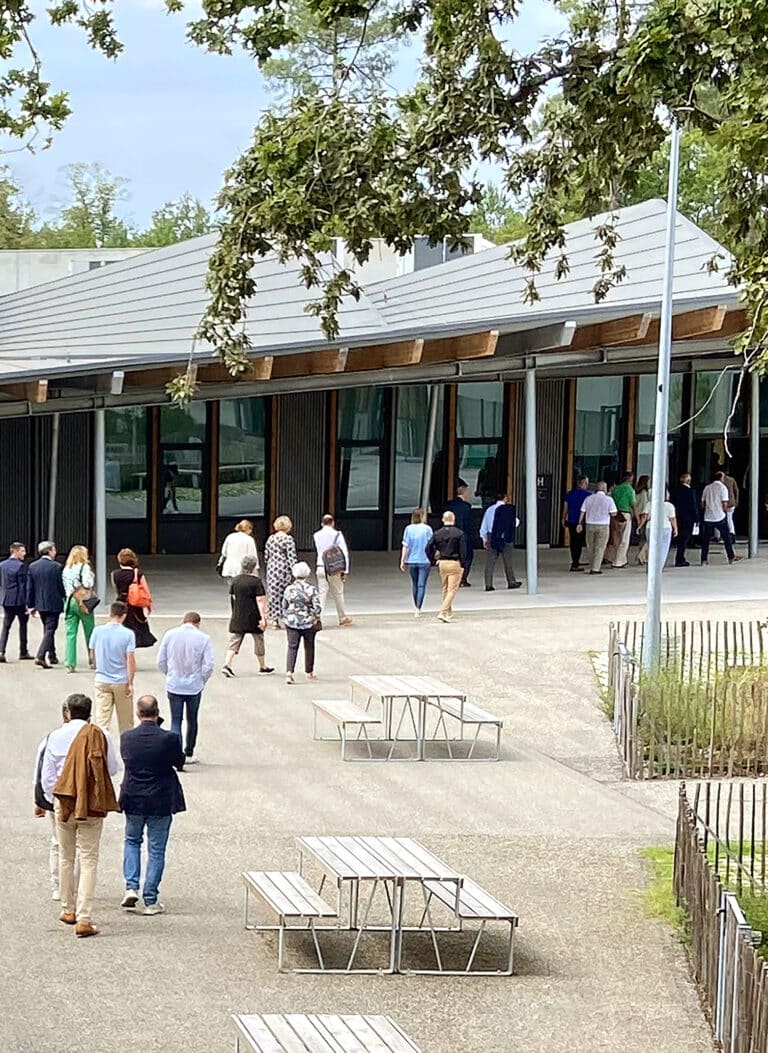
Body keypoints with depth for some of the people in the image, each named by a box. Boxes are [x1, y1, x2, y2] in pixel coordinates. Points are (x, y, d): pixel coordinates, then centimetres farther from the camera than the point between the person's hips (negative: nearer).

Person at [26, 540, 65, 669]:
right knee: (50, 630, -3)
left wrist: (31, 605, 10)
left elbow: (30, 588, 4)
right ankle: (40, 656, -16)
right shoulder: (56, 567, -13)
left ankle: (51, 656, 27)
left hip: (40, 604, 5)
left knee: (47, 630, 20)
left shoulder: (32, 566, 2)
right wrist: (66, 599, 7)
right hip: (53, 604, -5)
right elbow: (61, 586, -9)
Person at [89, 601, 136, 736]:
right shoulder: (128, 634, -12)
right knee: (126, 722, 14)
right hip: (122, 682, -1)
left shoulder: (98, 631, -5)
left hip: (102, 681, 1)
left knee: (102, 719, 2)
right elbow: (130, 660, -14)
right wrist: (130, 683, -7)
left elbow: (92, 655, 5)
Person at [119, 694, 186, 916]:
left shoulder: (127, 738, -10)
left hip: (133, 800, 2)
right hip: (161, 801, -2)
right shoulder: (169, 739, -16)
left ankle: (131, 887, 10)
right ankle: (150, 901, 9)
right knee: (156, 850, 7)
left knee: (132, 841, 24)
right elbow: (180, 764, -1)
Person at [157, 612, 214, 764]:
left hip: (173, 686, 0)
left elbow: (161, 662, 1)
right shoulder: (203, 639, -8)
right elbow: (208, 665, -10)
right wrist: (202, 681, 9)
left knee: (175, 721, 5)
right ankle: (189, 754, 28)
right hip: (194, 687, 0)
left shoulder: (170, 635, -4)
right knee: (192, 721, 17)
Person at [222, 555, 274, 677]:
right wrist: (263, 618, -14)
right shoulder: (256, 581, -12)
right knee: (259, 640, 13)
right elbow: (260, 600, -15)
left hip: (237, 617, 4)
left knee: (234, 640, 3)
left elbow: (232, 598, 12)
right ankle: (262, 666, 26)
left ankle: (227, 664, -13)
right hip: (253, 617, -4)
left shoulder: (235, 580, 3)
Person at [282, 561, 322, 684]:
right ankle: (309, 673, 28)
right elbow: (317, 607, -14)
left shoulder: (289, 590, -3)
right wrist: (316, 618, 4)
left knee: (292, 647, 2)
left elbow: (284, 607, 5)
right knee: (309, 647, 16)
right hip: (308, 623, -1)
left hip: (292, 623, 1)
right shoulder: (312, 590, -10)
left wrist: (287, 618, 20)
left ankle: (289, 672, -16)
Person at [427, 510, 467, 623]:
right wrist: (462, 564, -2)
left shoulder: (438, 533, 2)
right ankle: (443, 612, -15)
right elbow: (463, 551, -11)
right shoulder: (459, 533, -8)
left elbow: (429, 548, 2)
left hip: (442, 563, 4)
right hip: (454, 563, -4)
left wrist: (434, 561, 13)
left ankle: (449, 614, 23)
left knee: (445, 589, 16)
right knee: (452, 589, -2)